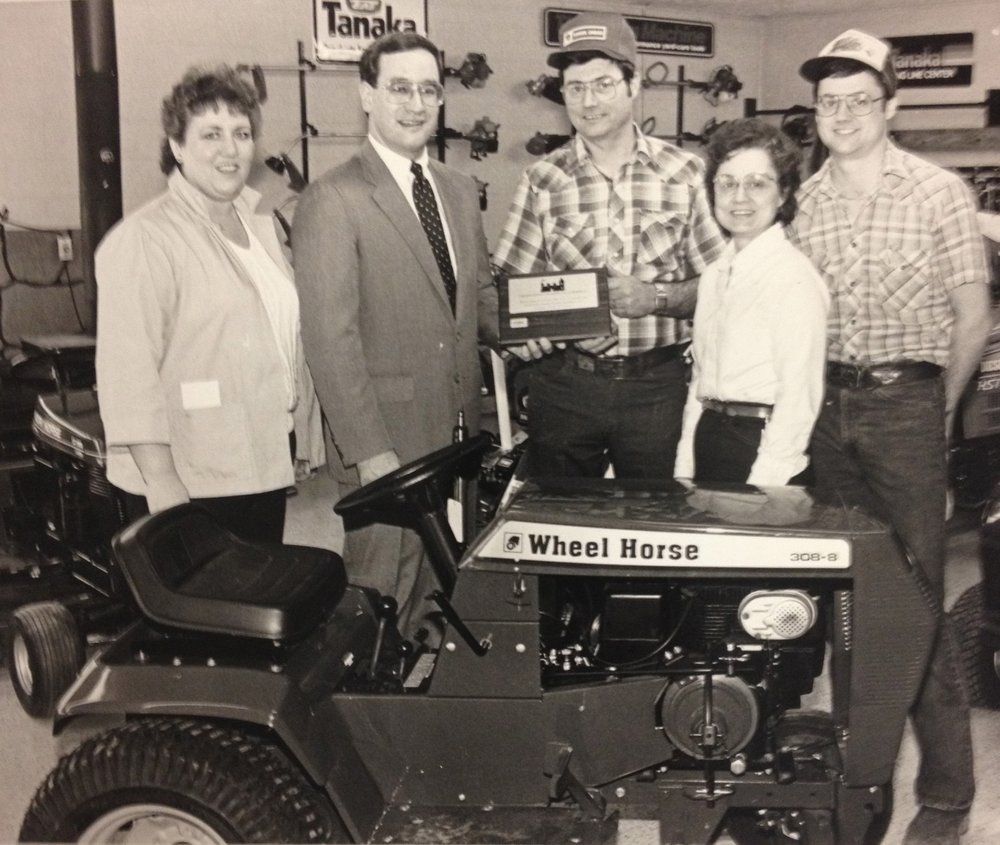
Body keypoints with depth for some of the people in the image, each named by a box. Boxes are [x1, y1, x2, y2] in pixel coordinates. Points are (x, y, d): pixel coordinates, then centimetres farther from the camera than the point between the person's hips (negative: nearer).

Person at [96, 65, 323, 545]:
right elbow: (128, 370, -18)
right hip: (190, 483, -7)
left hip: (264, 465, 7)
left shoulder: (260, 226, 14)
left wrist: (304, 440, 16)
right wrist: (160, 482, -22)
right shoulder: (143, 240, -11)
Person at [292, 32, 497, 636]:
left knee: (437, 576, 15)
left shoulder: (461, 190, 12)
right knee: (382, 581, 4)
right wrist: (369, 449, -18)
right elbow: (330, 338, -15)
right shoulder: (333, 200, -11)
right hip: (386, 436, -6)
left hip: (458, 428, 6)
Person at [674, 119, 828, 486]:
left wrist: (760, 488, -18)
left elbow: (798, 400, -15)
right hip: (708, 438, 7)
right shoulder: (713, 276, 9)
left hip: (763, 443, -6)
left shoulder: (794, 279, -13)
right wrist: (684, 469, 8)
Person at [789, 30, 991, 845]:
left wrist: (939, 412, 5)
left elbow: (973, 317, 3)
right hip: (826, 405, 4)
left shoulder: (939, 192, 0)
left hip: (906, 403, -3)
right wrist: (808, 398, 7)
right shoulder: (803, 200, 9)